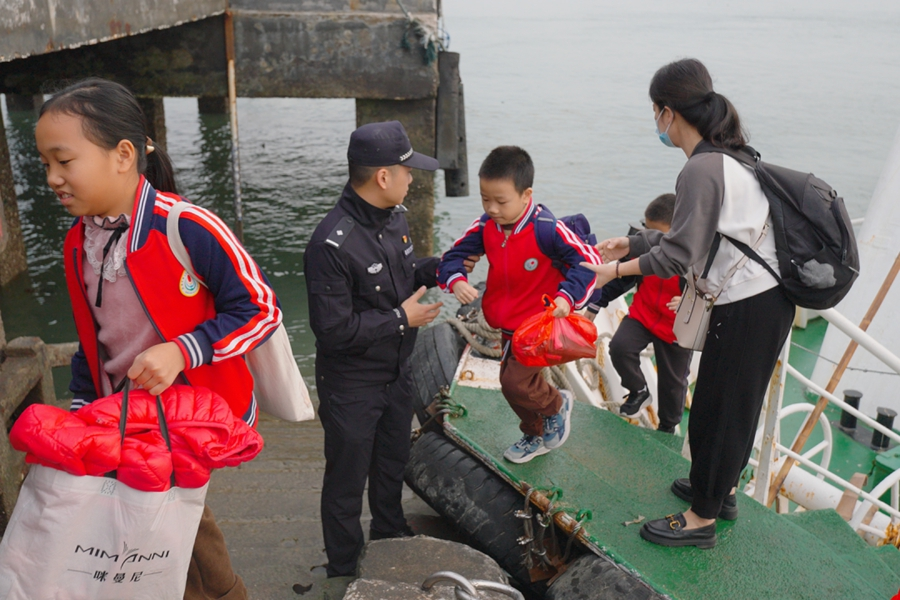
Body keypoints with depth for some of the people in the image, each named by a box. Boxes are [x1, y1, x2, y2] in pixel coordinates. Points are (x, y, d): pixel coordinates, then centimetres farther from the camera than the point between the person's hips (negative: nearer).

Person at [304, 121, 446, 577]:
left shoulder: (393, 216, -3)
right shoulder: (332, 244, -29)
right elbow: (333, 329, -28)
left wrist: (439, 268, -4)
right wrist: (401, 320, -21)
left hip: (398, 373, 8)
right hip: (352, 386, -8)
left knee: (392, 464, 27)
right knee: (347, 482, 13)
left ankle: (390, 536, 53)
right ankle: (343, 573, 35)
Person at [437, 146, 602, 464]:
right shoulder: (485, 227, -10)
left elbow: (587, 260, -22)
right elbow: (454, 255, -3)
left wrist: (567, 296, -36)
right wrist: (456, 280, -25)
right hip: (507, 324, 7)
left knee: (517, 383, -13)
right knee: (511, 382, 18)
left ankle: (557, 405, 21)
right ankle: (537, 436, 43)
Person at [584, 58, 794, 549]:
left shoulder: (701, 169, -22)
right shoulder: (726, 157, 9)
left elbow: (678, 255, -22)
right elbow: (693, 235, 13)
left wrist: (619, 269, -9)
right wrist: (631, 244, 13)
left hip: (747, 309, -10)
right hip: (766, 300, 10)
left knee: (716, 409, 4)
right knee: (736, 403, 22)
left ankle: (702, 518, 20)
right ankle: (721, 489, 41)